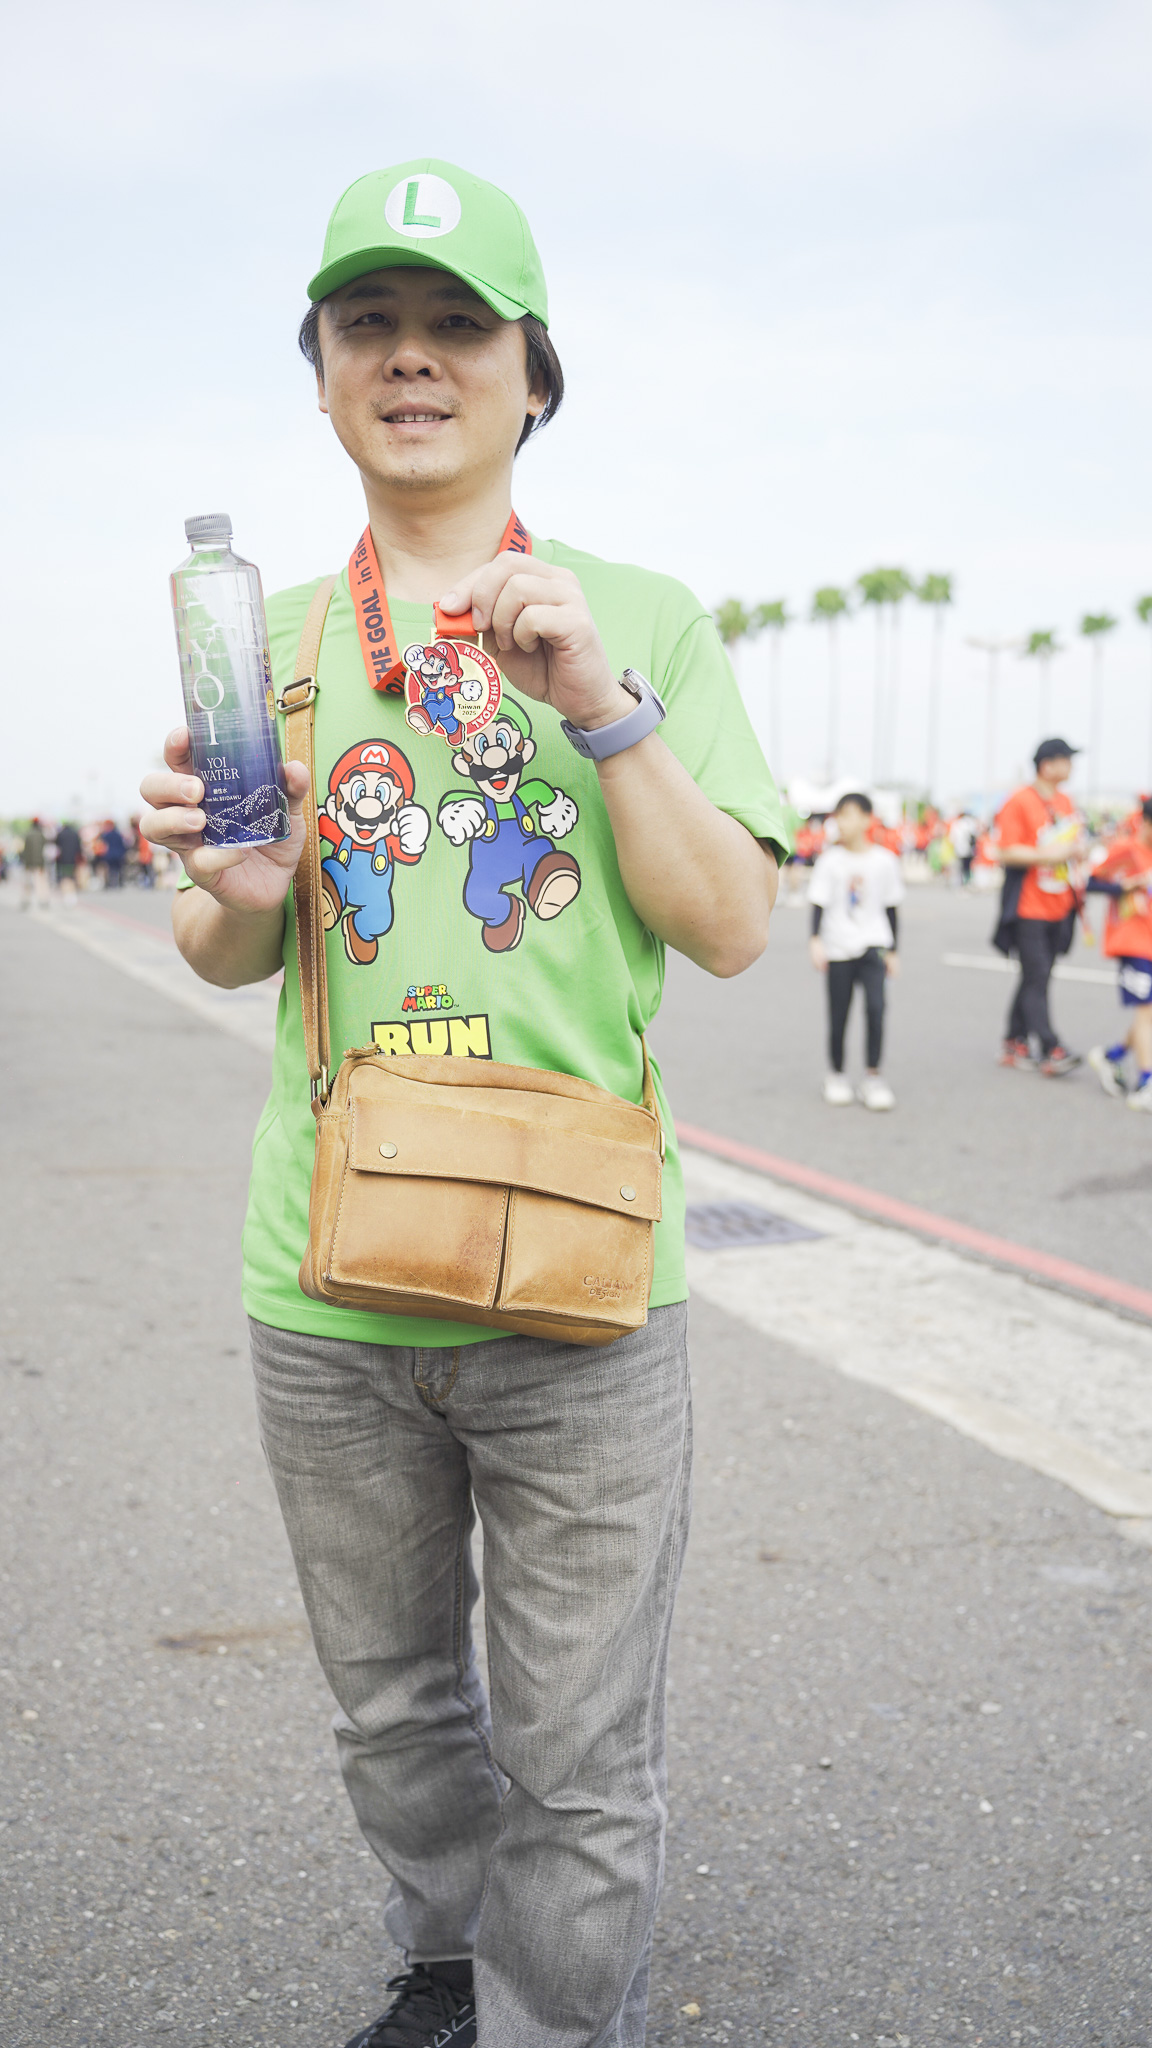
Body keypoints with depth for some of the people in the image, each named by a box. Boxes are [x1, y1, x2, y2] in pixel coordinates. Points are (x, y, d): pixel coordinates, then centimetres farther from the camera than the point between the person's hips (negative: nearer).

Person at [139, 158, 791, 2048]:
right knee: (396, 1716, 21)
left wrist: (602, 704, -17)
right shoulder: (269, 636, 7)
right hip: (329, 1280, 3)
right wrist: (232, 889, -14)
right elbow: (228, 963, 10)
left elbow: (733, 932, -5)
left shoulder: (642, 619, 0)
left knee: (579, 1775, 6)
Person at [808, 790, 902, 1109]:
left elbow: (891, 909, 8)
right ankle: (835, 1074, 24)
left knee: (875, 1006, -17)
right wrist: (816, 940, -15)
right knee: (838, 1017, 5)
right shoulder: (830, 860, -3)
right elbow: (818, 904, -2)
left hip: (872, 944, 0)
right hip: (838, 948, 0)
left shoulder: (884, 860, 0)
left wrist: (892, 951, 10)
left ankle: (872, 1076, -6)